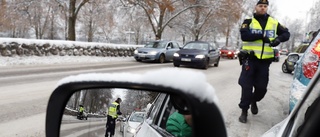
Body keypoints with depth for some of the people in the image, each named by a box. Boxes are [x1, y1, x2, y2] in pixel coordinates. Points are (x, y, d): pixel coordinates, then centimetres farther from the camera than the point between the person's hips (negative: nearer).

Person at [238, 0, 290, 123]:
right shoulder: (248, 22, 1)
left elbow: (286, 33, 15)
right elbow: (244, 35, -15)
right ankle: (244, 110, 9)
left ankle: (254, 101, 38)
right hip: (250, 59, -3)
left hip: (265, 61, 3)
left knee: (262, 87, 8)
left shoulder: (274, 23, 12)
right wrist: (261, 35, -23)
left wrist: (279, 38, -8)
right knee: (246, 86, -4)